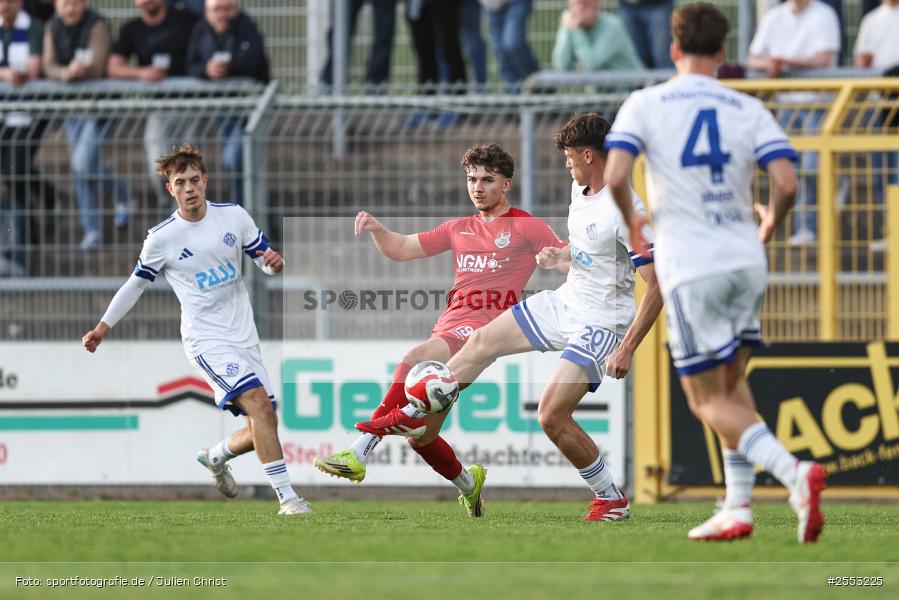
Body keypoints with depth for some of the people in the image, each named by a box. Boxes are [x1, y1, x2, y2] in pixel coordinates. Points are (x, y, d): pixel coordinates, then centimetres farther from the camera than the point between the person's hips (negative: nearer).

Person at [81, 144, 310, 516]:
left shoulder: (234, 217, 1)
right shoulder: (162, 238, -5)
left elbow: (264, 259, 9)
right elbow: (137, 283, 9)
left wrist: (273, 262, -15)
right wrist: (103, 327, 7)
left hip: (244, 337, 5)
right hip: (207, 341, -5)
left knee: (262, 428, 5)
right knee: (258, 402, -25)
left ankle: (216, 457, 37)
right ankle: (287, 497, -26)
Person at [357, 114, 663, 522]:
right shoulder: (580, 192, 4)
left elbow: (658, 286, -24)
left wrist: (626, 350, -28)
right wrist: (556, 258, -1)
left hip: (601, 323, -9)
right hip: (565, 303, 9)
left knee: (551, 416, -17)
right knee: (482, 341, 15)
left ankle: (612, 500, 0)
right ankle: (419, 417, 33)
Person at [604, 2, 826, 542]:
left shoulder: (645, 105, 0)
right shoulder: (749, 111, 5)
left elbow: (614, 177, -13)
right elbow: (787, 184, -6)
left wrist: (631, 223, 8)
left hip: (690, 269, -4)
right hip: (746, 260, 4)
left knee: (709, 402, 0)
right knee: (732, 384, 21)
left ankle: (793, 471, -23)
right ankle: (738, 508, 14)